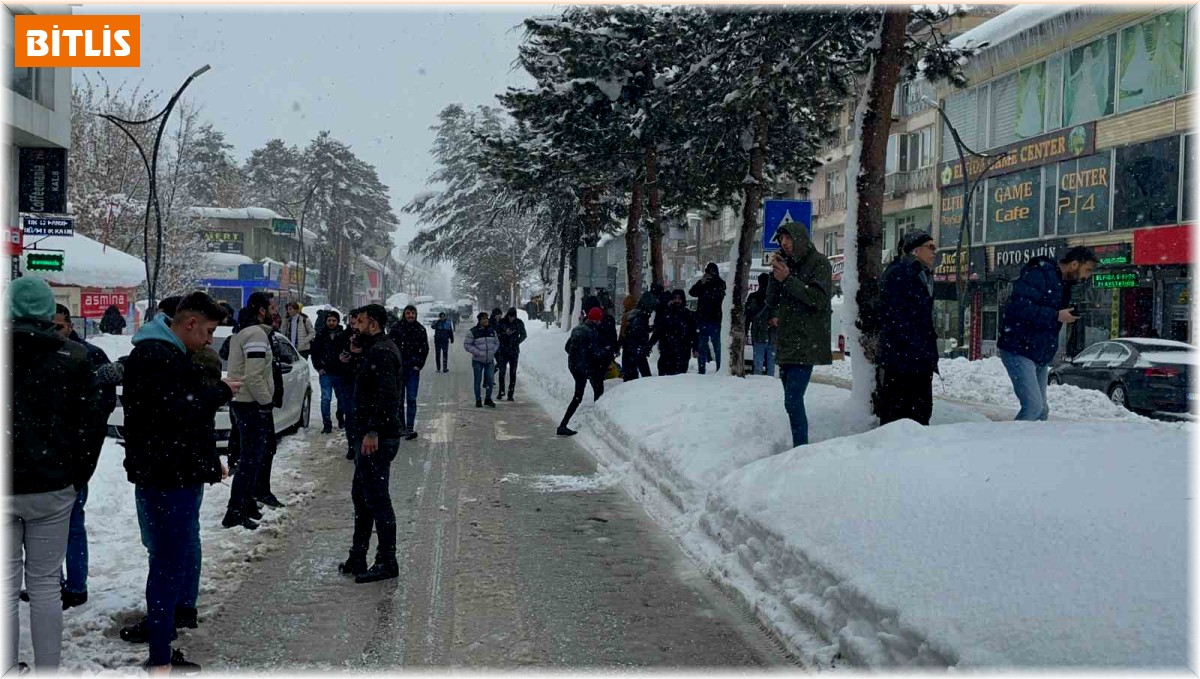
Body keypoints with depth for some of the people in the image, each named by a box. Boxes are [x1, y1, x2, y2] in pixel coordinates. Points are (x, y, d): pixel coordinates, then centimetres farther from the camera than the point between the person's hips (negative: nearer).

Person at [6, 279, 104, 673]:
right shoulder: (72, 358, -3)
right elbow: (91, 424, -2)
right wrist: (78, 477, 9)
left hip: (6, 487, 0)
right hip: (52, 488, 1)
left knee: (6, 587, 7)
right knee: (45, 584, 9)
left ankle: (7, 669, 11)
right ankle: (47, 670, 14)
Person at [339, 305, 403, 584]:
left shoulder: (380, 352, -16)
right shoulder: (377, 349, 18)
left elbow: (386, 395, -26)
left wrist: (373, 432, -29)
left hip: (377, 438, -11)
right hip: (372, 435, 11)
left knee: (377, 499, -6)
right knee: (361, 495, 16)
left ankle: (386, 563, 1)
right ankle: (357, 559, 24)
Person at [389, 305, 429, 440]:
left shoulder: (420, 329, 3)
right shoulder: (396, 329, -1)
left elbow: (425, 349, 7)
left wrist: (419, 365, -1)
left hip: (413, 368, -1)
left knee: (411, 398, -7)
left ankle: (410, 429, -8)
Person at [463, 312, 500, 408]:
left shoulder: (492, 331, 6)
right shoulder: (472, 332, -8)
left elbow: (497, 342, 16)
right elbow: (467, 345, -8)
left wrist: (492, 351, -3)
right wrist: (478, 353, -17)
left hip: (490, 360, 4)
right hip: (478, 360, -4)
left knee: (490, 379, 2)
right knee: (478, 380, 2)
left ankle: (488, 399, 15)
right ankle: (478, 400, 12)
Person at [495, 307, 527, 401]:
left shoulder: (519, 323, 0)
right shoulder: (501, 322, -4)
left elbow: (524, 335, 10)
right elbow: (496, 335, -3)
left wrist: (517, 342, -7)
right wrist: (505, 333, -21)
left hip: (514, 351, 1)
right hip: (503, 351, -1)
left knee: (513, 372, 0)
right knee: (502, 371, -1)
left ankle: (511, 394, 4)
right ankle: (501, 391, 15)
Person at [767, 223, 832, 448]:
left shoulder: (818, 263, -3)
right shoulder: (787, 264, 18)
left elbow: (820, 298, -14)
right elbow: (771, 301, 14)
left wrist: (787, 279, -14)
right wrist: (775, 274, -1)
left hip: (806, 343, -8)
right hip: (787, 342, 8)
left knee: (793, 400, -17)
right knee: (792, 400, 8)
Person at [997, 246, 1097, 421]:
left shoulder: (1063, 283, 14)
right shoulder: (1040, 274, -16)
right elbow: (1018, 307, -28)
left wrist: (1071, 315, 1)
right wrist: (1057, 316, -25)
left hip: (1040, 354, 10)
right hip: (1019, 350, -10)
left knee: (1041, 410, 11)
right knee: (1033, 406, -18)